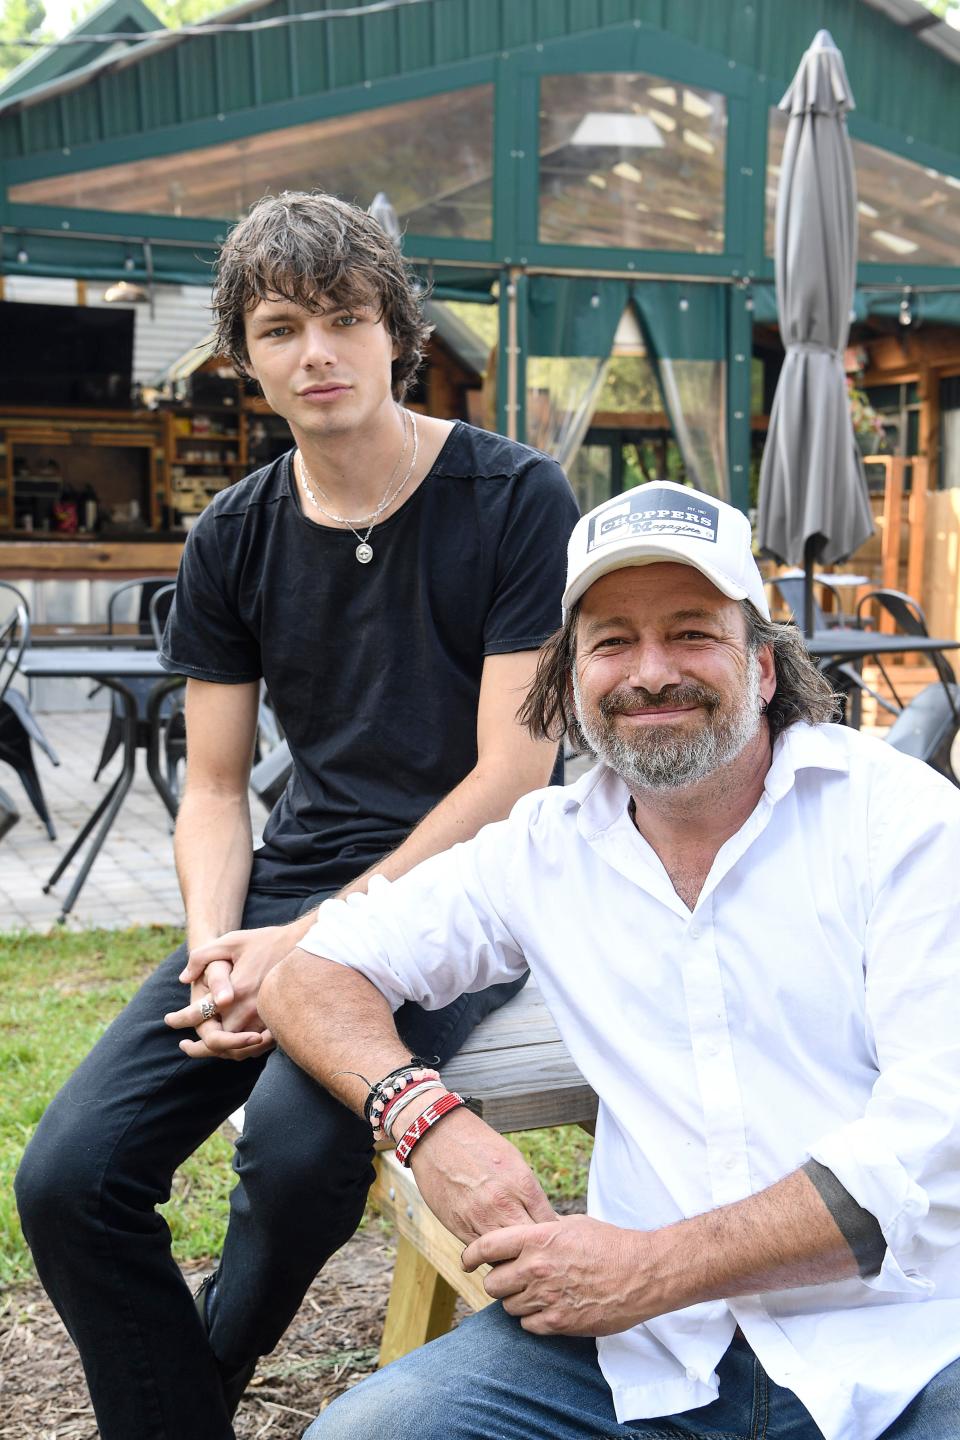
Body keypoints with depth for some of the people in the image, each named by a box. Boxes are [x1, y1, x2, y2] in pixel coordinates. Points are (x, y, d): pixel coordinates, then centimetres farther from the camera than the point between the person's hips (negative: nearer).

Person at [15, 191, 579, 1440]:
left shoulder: (517, 501, -7)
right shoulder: (233, 539, 8)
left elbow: (511, 775, -11)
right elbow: (216, 789, 11)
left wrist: (311, 943, -16)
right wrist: (213, 949, -10)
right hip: (297, 876, 5)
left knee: (293, 1140, -29)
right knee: (67, 1177, -14)